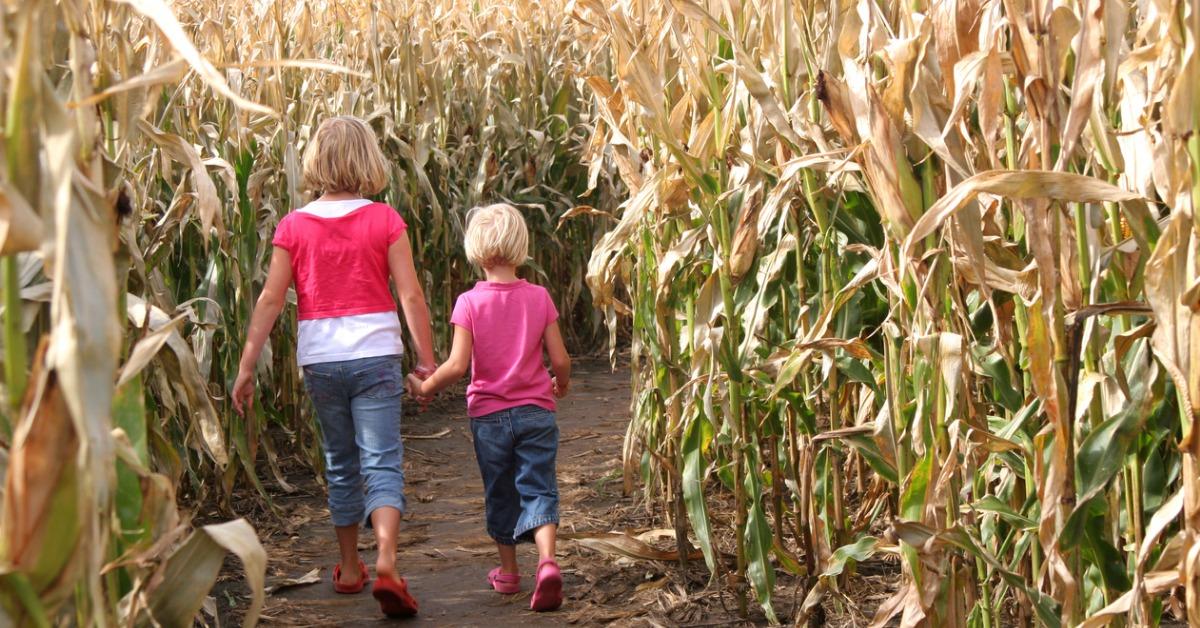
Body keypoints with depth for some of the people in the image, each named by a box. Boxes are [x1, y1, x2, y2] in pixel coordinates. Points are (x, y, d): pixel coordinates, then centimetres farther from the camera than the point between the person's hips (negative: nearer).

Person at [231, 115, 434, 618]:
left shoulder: (294, 226, -1)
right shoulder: (384, 220, -4)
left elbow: (270, 300, -2)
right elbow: (411, 296, -6)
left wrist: (247, 366, 2)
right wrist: (426, 358, 1)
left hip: (319, 357, 2)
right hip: (376, 353, -2)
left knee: (341, 464, 18)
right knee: (382, 463, -4)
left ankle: (349, 569, 27)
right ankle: (386, 565, -23)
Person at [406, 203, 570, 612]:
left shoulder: (470, 302, -10)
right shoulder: (538, 297, -4)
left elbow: (457, 366, -16)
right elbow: (560, 360, -4)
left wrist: (425, 388, 0)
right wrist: (562, 385, 17)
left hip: (488, 415, 0)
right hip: (535, 411, 0)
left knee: (500, 494, 15)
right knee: (538, 489, -1)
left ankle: (509, 571, 28)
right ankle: (547, 561, -25)